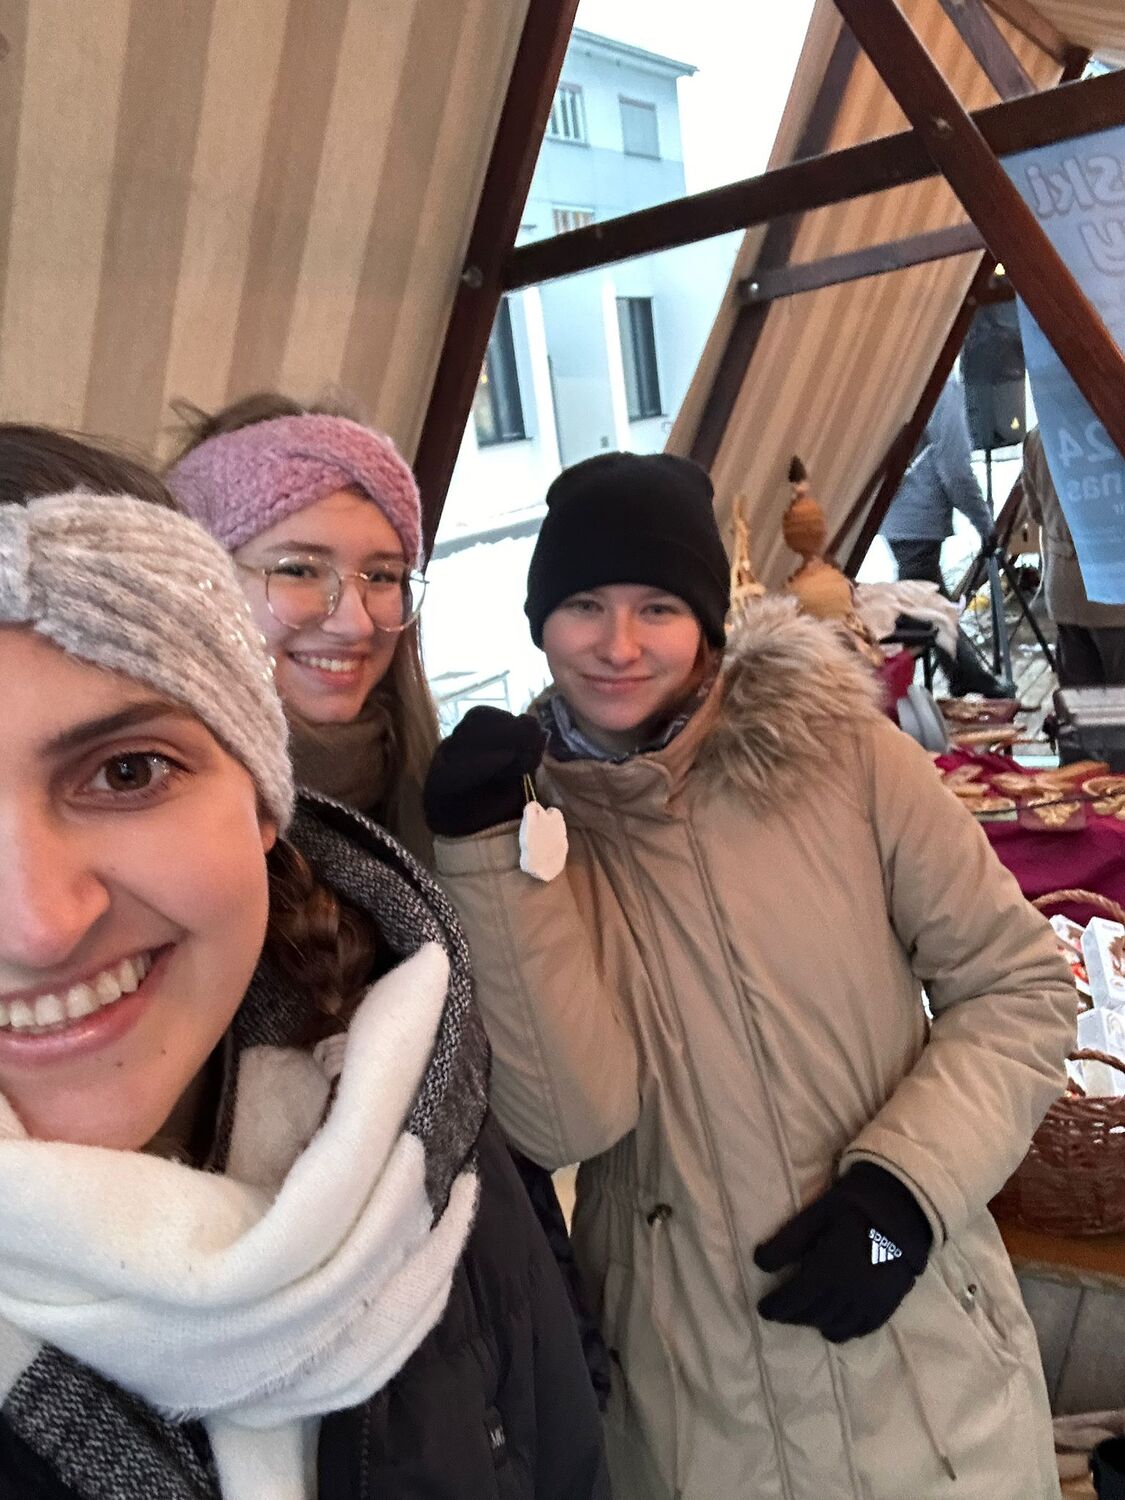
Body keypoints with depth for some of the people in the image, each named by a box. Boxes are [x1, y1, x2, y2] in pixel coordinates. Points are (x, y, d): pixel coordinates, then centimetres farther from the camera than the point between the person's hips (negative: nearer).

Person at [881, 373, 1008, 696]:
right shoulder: (942, 384, -14)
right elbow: (955, 465, -16)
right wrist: (984, 520, -5)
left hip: (899, 515, 9)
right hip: (919, 518, -9)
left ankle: (970, 678, 34)